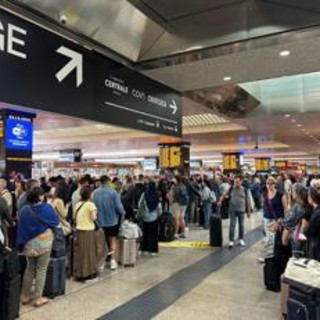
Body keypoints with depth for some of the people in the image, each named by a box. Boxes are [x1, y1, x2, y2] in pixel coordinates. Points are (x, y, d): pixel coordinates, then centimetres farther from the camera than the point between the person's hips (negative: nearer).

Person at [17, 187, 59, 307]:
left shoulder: (24, 210, -6)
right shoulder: (47, 207, -14)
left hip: (29, 243, 4)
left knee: (30, 269, 19)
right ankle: (38, 298, 10)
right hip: (44, 242, -4)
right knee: (41, 270, 6)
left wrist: (21, 244, 9)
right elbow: (56, 221, -2)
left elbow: (21, 228, 0)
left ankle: (25, 296, 26)